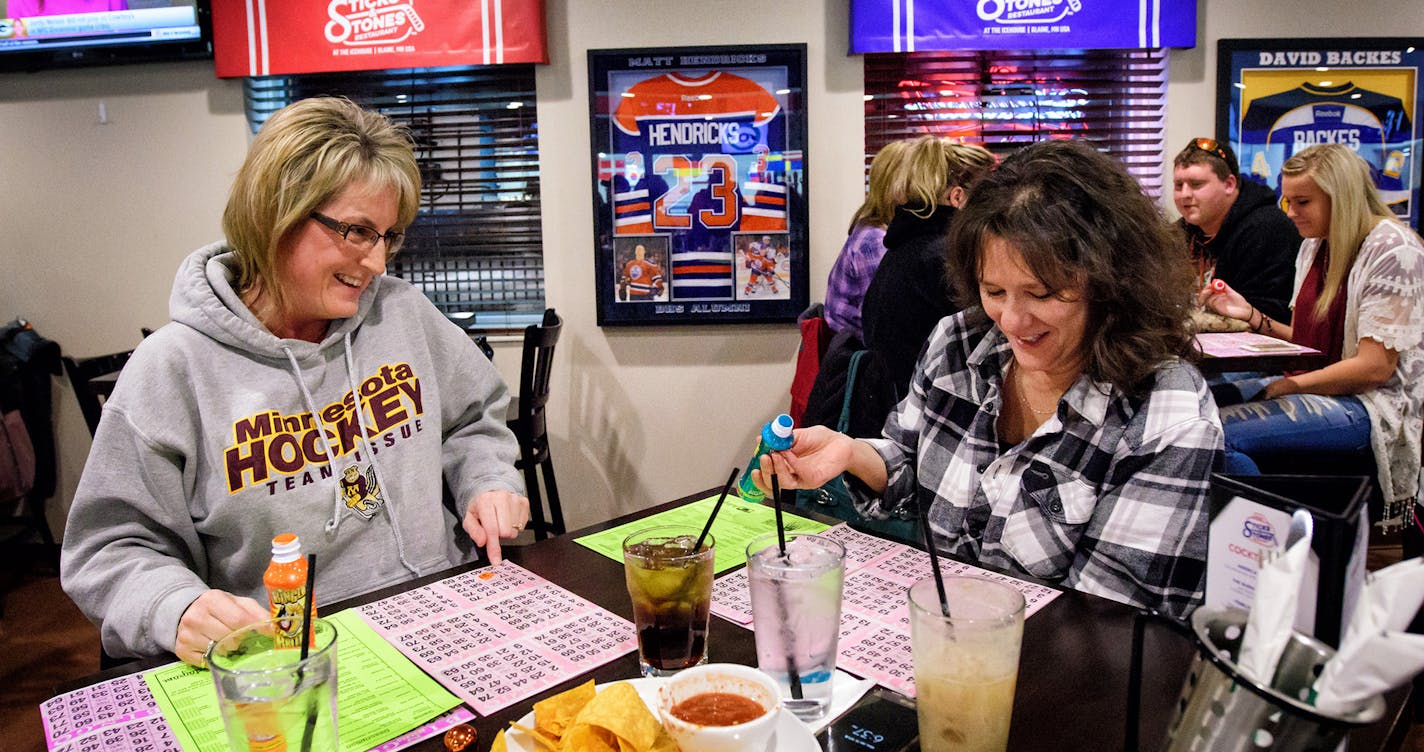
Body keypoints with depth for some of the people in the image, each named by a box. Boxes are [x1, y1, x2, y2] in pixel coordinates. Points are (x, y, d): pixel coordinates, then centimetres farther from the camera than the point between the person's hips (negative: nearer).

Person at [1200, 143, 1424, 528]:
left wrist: (1286, 386, -17)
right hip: (1320, 392, 8)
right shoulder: (1314, 247, 13)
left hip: (1373, 405, -8)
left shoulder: (1392, 250, -11)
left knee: (1218, 434, -30)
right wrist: (1251, 316, 3)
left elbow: (1375, 367, -17)